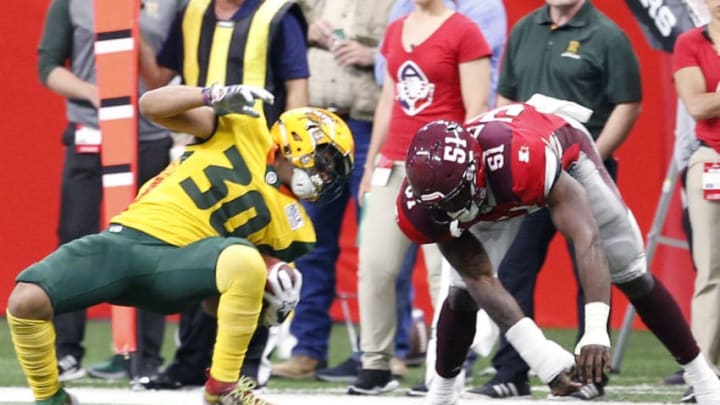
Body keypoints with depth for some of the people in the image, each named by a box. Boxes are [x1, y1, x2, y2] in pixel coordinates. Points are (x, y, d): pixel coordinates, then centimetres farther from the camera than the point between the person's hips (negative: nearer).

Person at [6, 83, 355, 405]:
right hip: (127, 238, -1)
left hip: (179, 263, 1)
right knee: (27, 300, -25)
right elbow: (151, 105, 3)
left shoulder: (290, 225, 14)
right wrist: (214, 96, -11)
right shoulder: (242, 131, 8)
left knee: (245, 260, -34)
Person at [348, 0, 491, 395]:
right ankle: (375, 365, 6)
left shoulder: (464, 33, -6)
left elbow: (477, 111, -9)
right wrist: (371, 165, 19)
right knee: (374, 265, 0)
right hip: (394, 166, 6)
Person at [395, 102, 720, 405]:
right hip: (494, 193, 2)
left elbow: (586, 237, -54)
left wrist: (596, 332, -65)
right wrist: (542, 357, -40)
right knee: (464, 291, -9)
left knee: (632, 275, -2)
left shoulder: (523, 159, -50)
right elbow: (480, 280, -31)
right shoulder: (420, 207, -35)